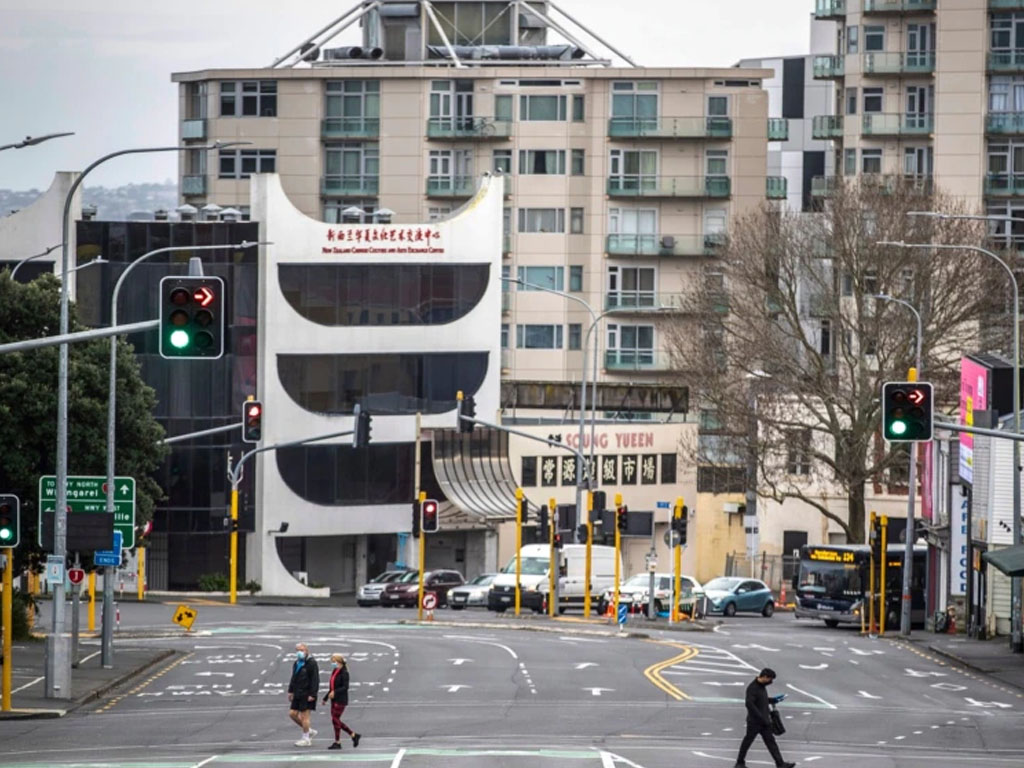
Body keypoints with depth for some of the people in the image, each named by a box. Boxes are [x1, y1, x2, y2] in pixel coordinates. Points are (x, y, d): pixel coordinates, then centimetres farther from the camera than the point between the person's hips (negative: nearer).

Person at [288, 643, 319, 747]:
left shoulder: (311, 663, -11)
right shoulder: (297, 663, 15)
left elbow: (315, 680, -15)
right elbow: (293, 678, 23)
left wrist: (312, 694, -20)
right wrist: (290, 691, 17)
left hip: (307, 694, -9)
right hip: (298, 694, 9)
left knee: (304, 716, -5)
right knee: (292, 713, 8)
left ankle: (306, 739, 6)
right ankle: (310, 731, 21)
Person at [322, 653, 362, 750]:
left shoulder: (344, 673, -12)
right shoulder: (334, 672, 13)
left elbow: (345, 687, -20)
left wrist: (335, 692, -29)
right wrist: (325, 698, 19)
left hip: (341, 700, -9)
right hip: (334, 700, 9)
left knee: (335, 719, -7)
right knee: (336, 720, 9)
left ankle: (337, 742, 3)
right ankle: (353, 735, 19)